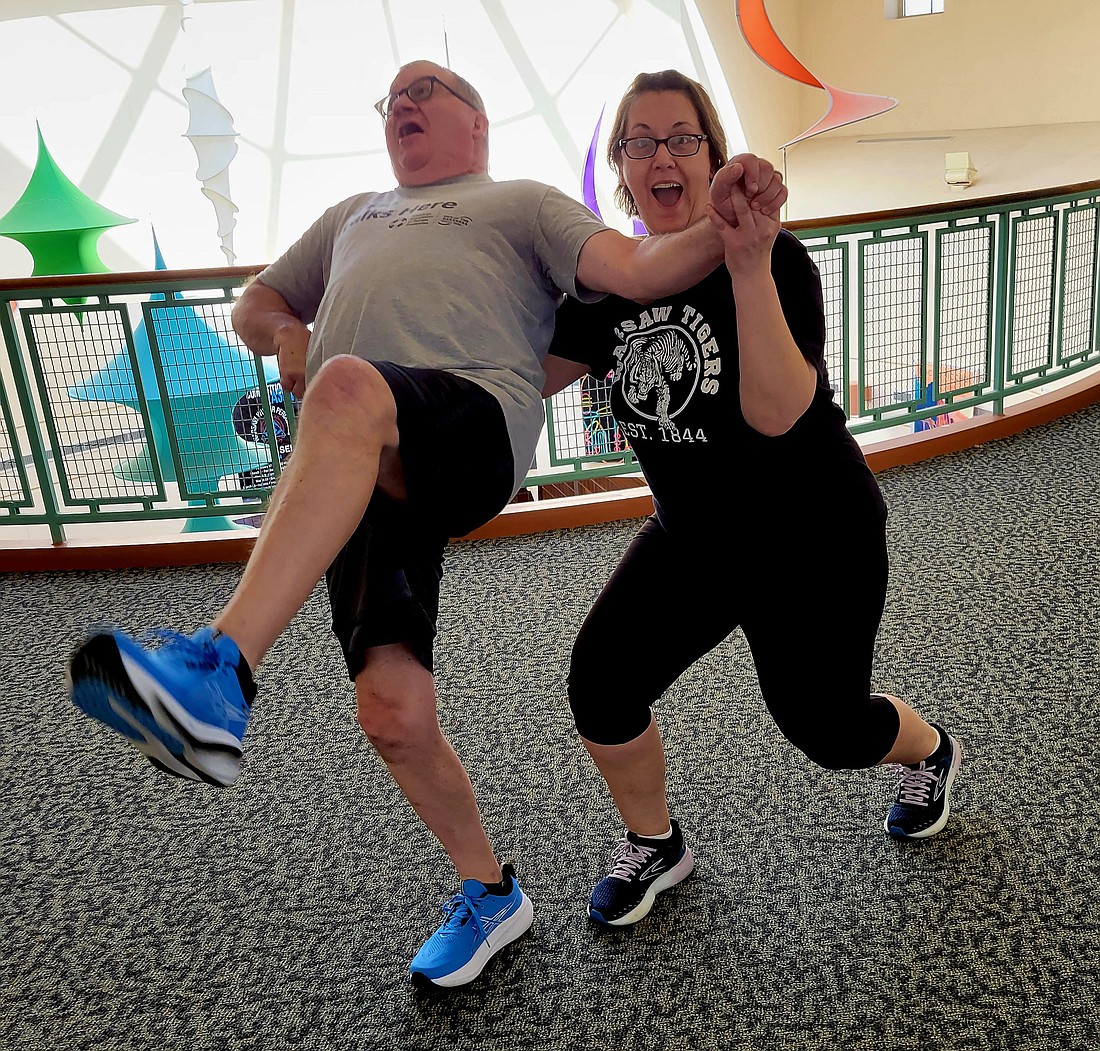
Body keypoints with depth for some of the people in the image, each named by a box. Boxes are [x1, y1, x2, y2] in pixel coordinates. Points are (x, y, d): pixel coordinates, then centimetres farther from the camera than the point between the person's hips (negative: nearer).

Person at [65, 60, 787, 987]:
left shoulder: (522, 203, 23)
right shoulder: (354, 215, 38)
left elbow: (637, 270, 7)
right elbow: (255, 304, 43)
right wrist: (283, 332, 19)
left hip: (479, 419, -5)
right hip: (353, 474, 5)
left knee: (349, 389, -39)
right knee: (393, 707, -7)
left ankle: (218, 670, -49)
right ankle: (489, 894, 16)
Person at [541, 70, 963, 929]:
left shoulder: (774, 259, -20)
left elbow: (775, 412, -33)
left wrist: (749, 269, -41)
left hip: (814, 541, -4)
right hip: (692, 537, 5)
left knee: (824, 727, 7)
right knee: (600, 681, -10)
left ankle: (929, 751, 46)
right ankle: (655, 846, 19)